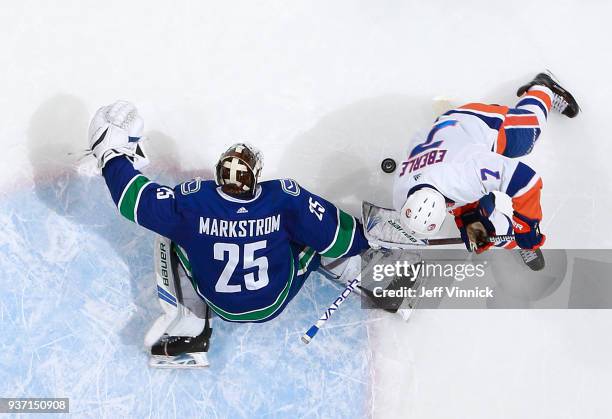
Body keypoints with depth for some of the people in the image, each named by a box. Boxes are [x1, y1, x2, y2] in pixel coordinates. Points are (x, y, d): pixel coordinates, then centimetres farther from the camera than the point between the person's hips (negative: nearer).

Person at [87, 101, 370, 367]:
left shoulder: (192, 199, -25)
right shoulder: (285, 198, -25)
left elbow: (137, 201, -14)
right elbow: (331, 230, -14)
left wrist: (113, 156, 1)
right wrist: (364, 239, 7)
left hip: (218, 305, -1)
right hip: (274, 304, 1)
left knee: (170, 236, 8)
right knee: (315, 236, 14)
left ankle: (185, 319, 4)